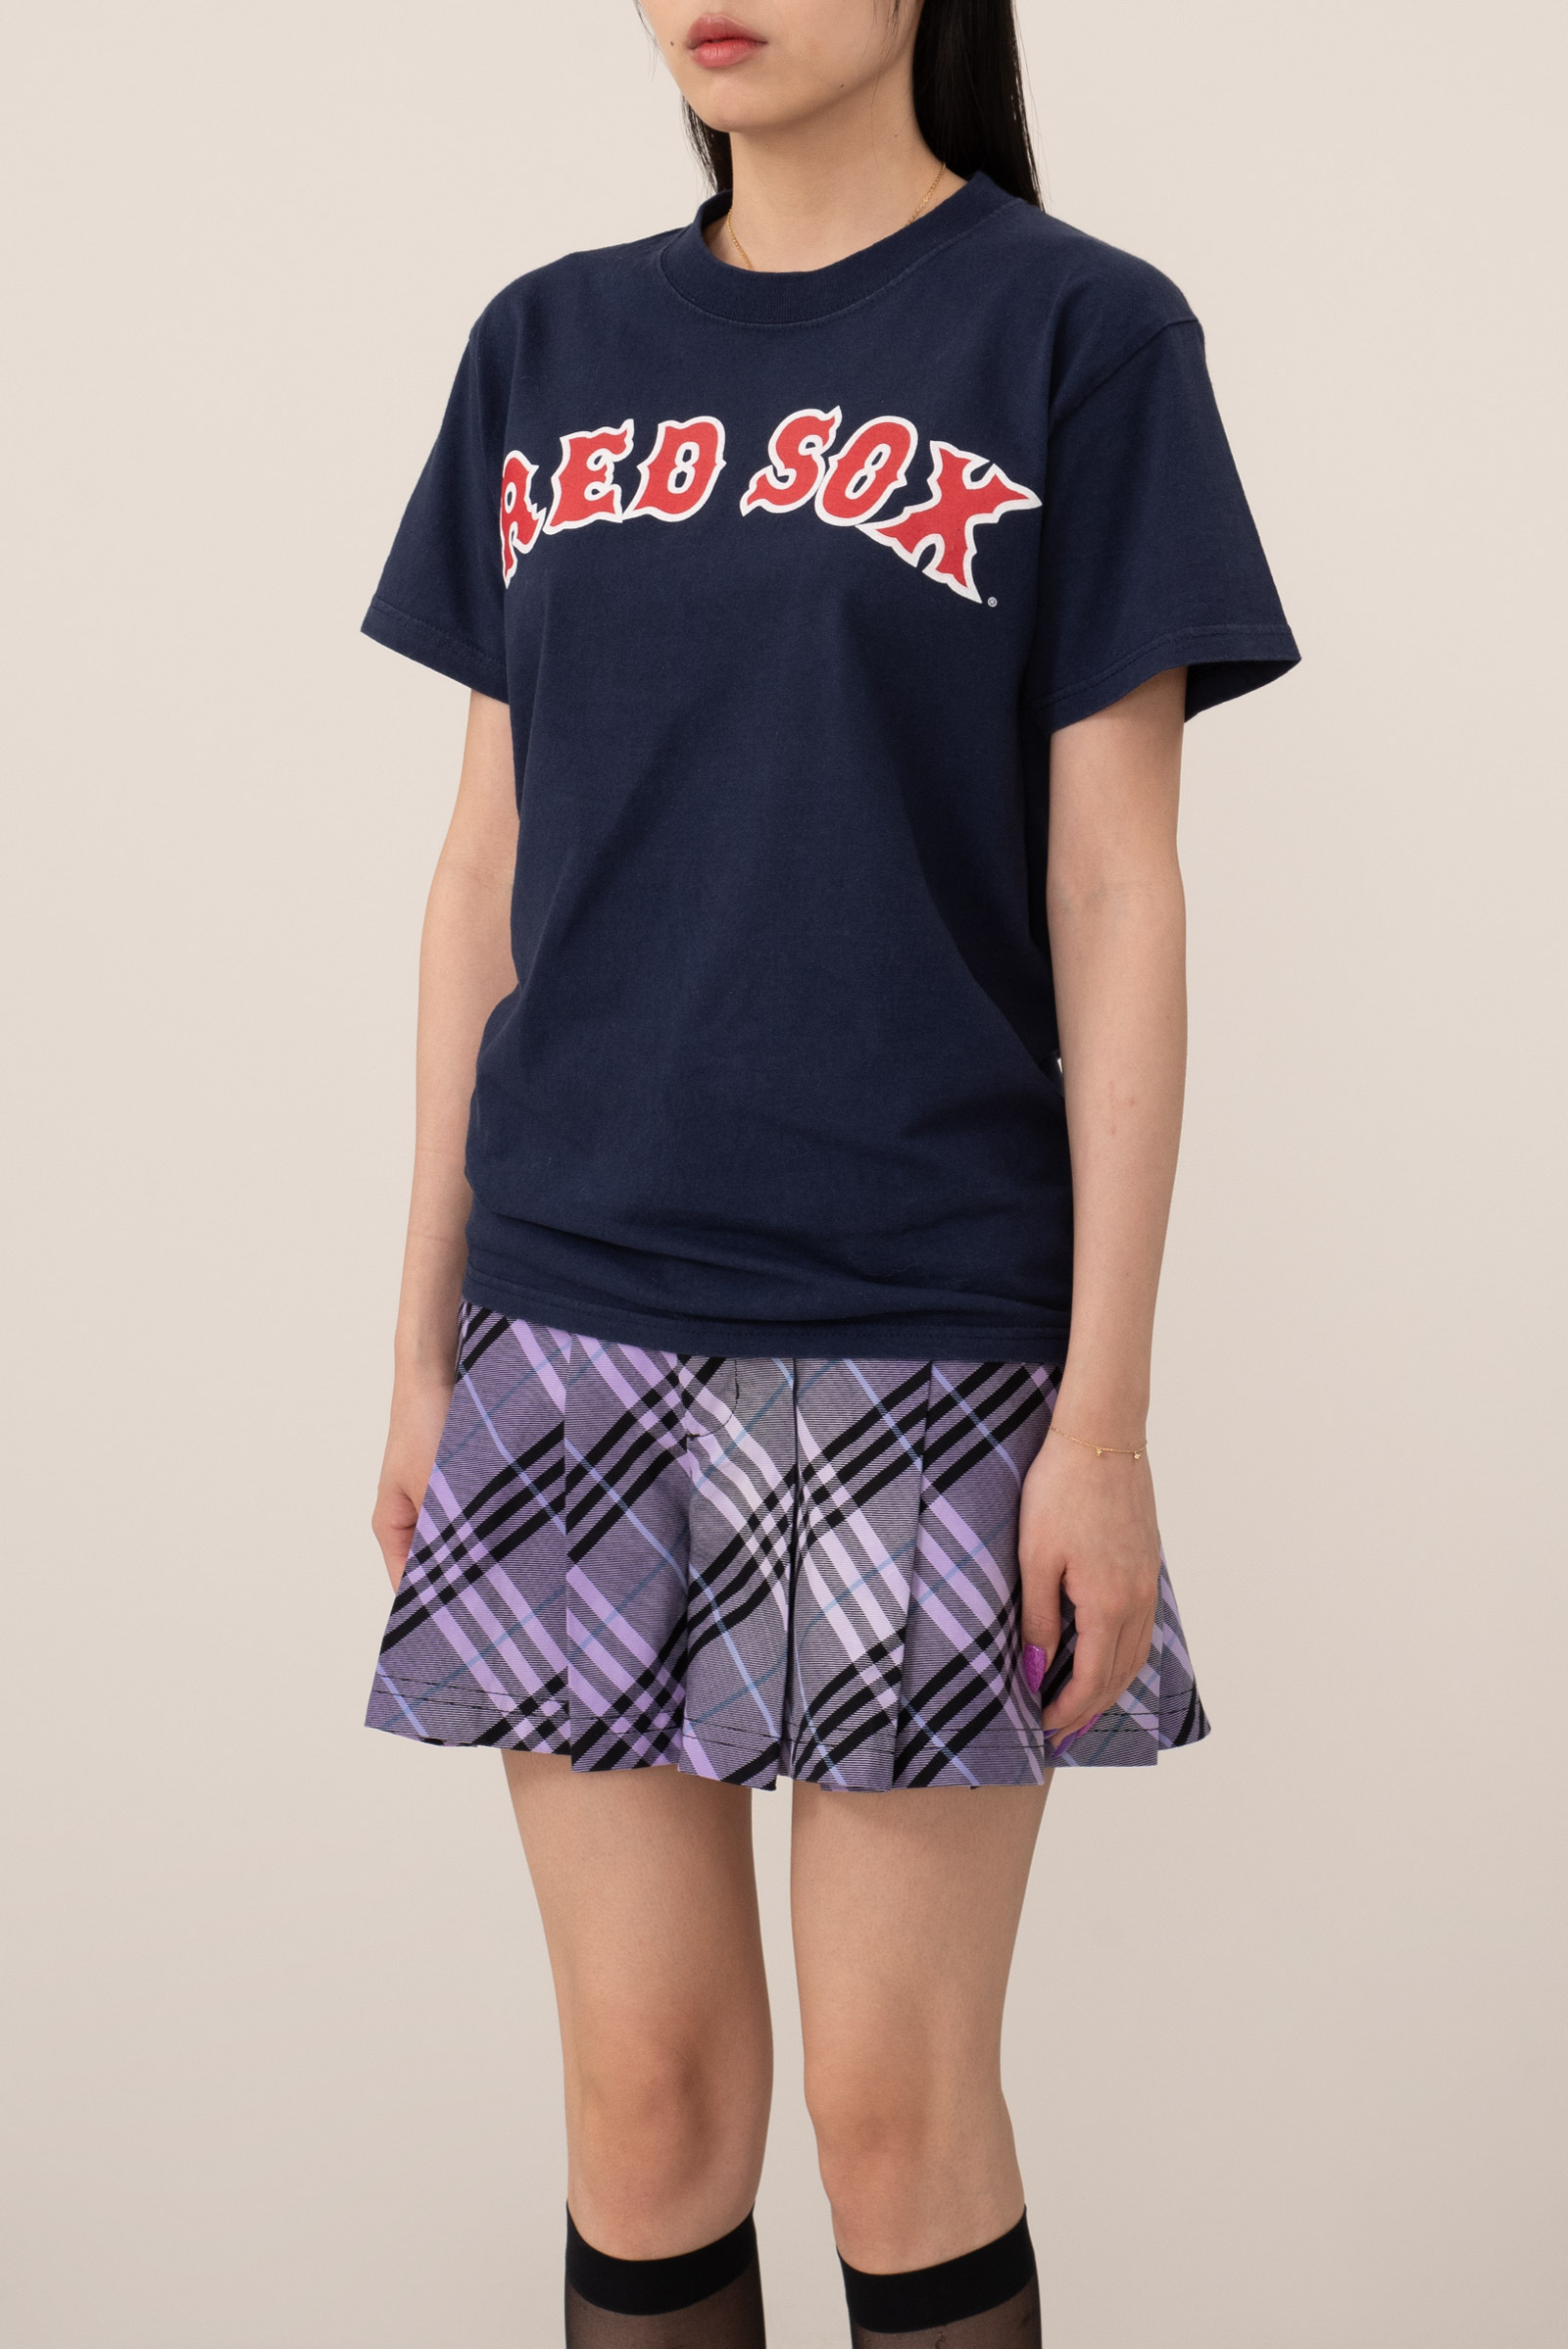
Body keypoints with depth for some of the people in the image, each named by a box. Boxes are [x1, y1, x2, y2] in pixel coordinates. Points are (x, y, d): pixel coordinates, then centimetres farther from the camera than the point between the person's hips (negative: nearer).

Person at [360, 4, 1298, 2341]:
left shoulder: (1076, 332, -2)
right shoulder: (548, 349, 10)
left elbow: (1114, 899, -5)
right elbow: (486, 863, 11)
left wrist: (1107, 1410, -9)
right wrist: (423, 1340, 10)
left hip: (921, 1326, -3)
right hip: (578, 1320, 4)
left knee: (900, 2107, 3)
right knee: (646, 2094, 9)